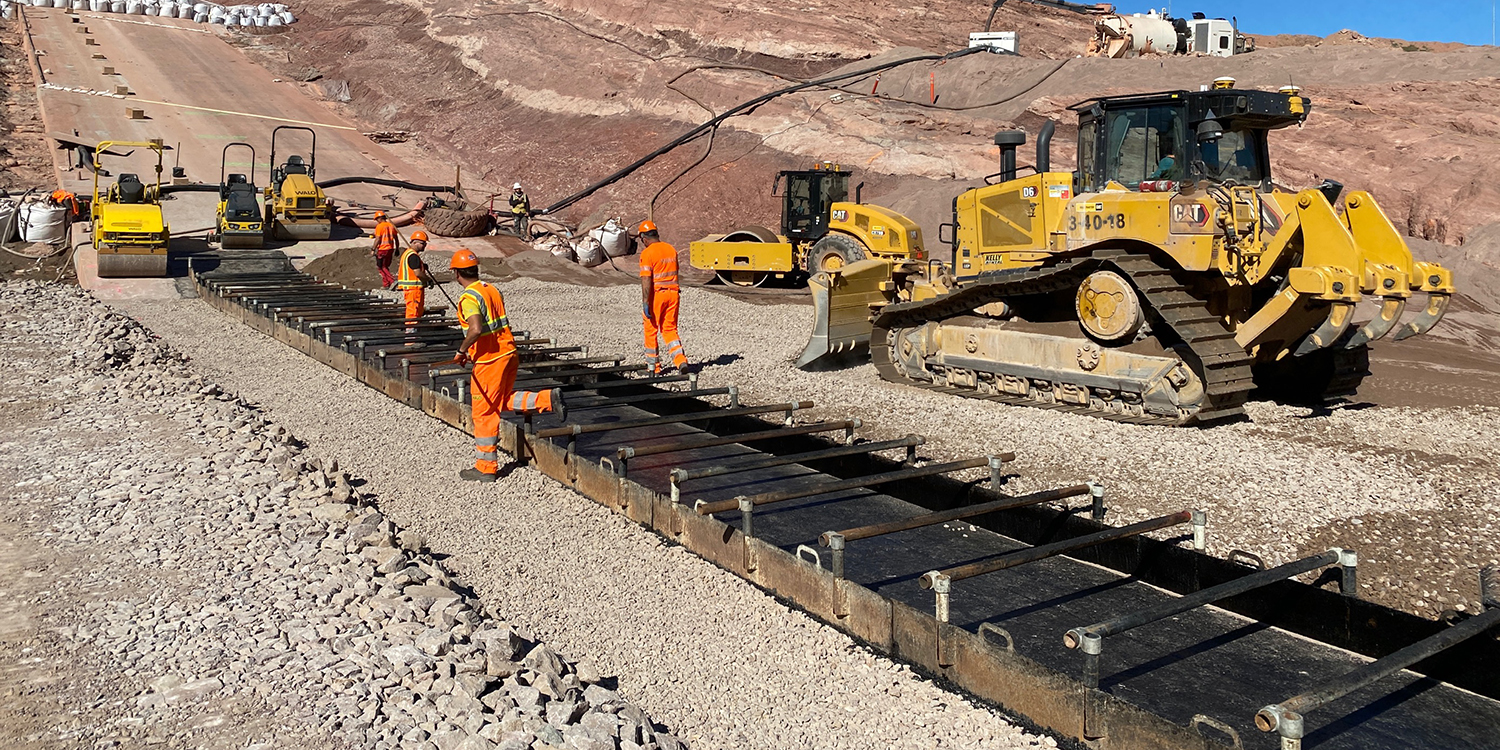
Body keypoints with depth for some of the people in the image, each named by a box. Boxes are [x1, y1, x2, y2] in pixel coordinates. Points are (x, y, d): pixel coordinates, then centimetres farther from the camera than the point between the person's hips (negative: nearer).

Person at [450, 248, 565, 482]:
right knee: (503, 401, 24)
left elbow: (476, 329, -31)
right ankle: (548, 399, 5)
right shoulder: (492, 290, 10)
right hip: (509, 353, 8)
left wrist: (462, 350, -14)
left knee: (484, 413, 3)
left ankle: (486, 468, 12)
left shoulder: (469, 298, -15)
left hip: (489, 360, -8)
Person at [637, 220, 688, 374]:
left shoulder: (647, 253, -13)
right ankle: (681, 360, -9)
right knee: (670, 329, 11)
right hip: (672, 293, 5)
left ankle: (653, 367, 18)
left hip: (655, 294, -5)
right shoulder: (671, 249, 8)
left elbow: (646, 280, -19)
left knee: (651, 331, 10)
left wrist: (645, 303, -18)